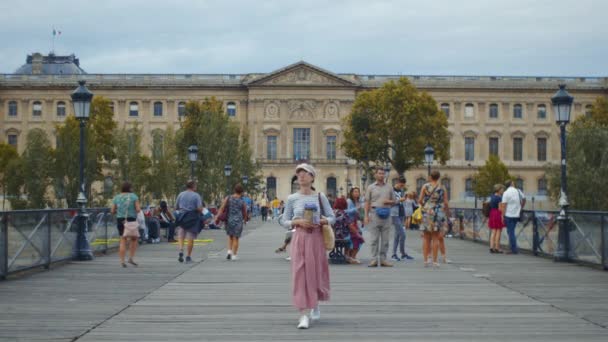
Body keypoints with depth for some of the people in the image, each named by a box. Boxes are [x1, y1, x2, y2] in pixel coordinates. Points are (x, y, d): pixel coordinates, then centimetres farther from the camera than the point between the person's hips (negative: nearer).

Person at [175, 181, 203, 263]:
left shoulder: (180, 194, 4)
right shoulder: (196, 196, -7)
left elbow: (176, 207, 8)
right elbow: (200, 208, -14)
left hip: (182, 217, 2)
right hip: (193, 218, -2)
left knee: (180, 236, 10)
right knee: (191, 238, 5)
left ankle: (181, 250, -14)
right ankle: (188, 256, 8)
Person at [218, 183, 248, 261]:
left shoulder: (228, 198, -1)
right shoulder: (243, 201, -4)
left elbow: (222, 208, -9)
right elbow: (245, 213, 5)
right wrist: (245, 220, 25)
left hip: (229, 220, 2)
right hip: (238, 221, -2)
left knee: (230, 236, 21)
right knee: (236, 238, 5)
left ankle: (229, 251, 6)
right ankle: (234, 255, 5)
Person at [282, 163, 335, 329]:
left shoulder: (320, 197, 2)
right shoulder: (292, 198, 2)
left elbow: (332, 217, 5)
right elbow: (285, 221, 4)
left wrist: (323, 221, -16)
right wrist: (298, 222, -14)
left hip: (316, 238, 1)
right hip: (299, 238, 0)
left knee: (316, 272, 9)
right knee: (300, 274, -7)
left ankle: (315, 305, 37)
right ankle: (304, 315, -6)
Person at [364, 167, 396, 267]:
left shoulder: (389, 187, 14)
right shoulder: (371, 187, 8)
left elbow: (393, 201, 19)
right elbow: (367, 203, 5)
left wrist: (389, 201, -5)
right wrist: (366, 216, -4)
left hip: (386, 214, 2)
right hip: (374, 213, -2)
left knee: (385, 238, 2)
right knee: (374, 238, -4)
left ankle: (383, 259, 7)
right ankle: (374, 259, -2)